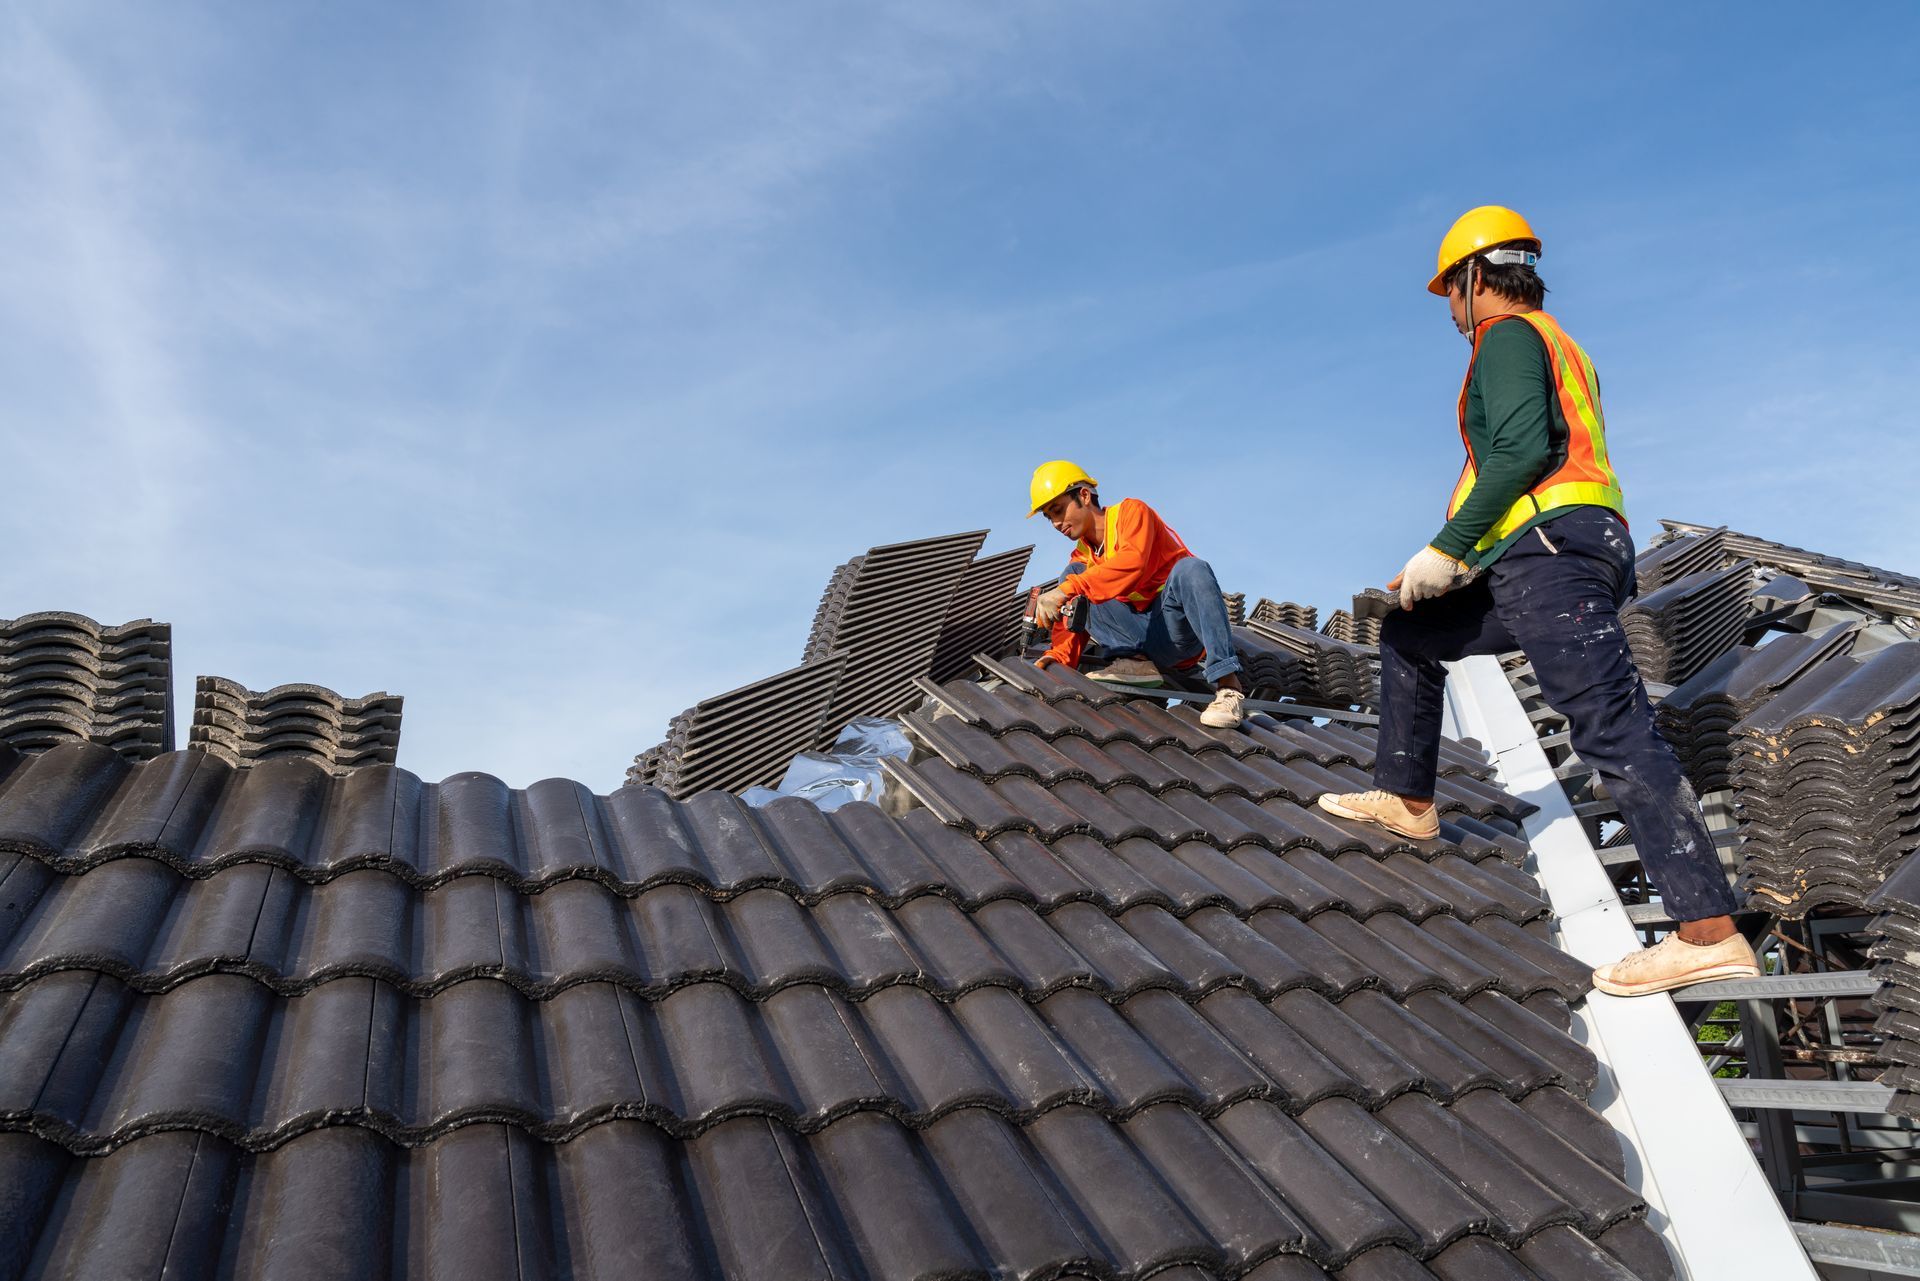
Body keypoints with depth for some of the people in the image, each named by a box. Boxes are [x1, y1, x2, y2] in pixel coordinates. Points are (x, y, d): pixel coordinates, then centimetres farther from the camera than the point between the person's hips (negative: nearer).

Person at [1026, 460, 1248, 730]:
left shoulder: (1131, 511, -1)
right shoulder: (1081, 559, 16)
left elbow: (1132, 563, -24)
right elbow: (1074, 622, 8)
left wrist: (1067, 590, -31)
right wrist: (1058, 656, -13)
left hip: (1182, 624, -5)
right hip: (1145, 642, 5)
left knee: (1189, 567, -36)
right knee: (1072, 575, -5)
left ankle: (1228, 688, -40)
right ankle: (1135, 661, -20)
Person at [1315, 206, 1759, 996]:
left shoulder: (1508, 334, 0)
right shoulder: (1561, 346, 30)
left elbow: (1521, 451, -17)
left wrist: (1446, 549, -14)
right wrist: (1464, 559, 30)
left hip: (1549, 549, -11)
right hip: (1572, 552, 11)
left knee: (1613, 731, -17)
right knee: (1408, 635, 22)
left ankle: (1710, 932, -20)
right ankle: (1407, 801, 28)